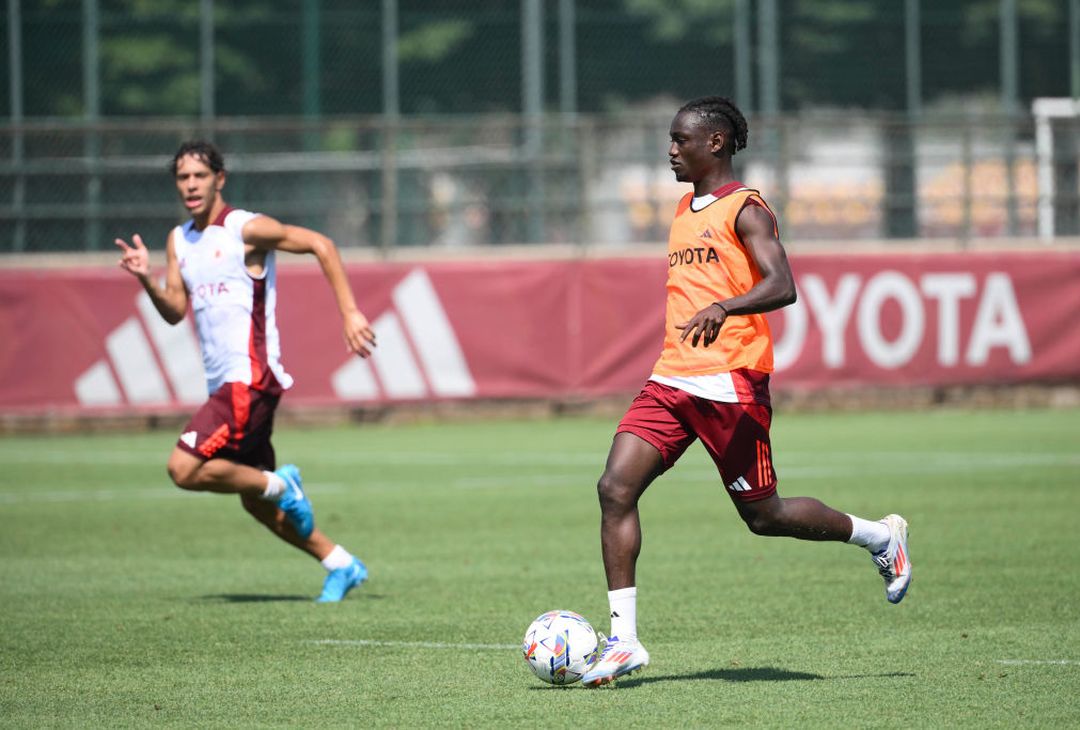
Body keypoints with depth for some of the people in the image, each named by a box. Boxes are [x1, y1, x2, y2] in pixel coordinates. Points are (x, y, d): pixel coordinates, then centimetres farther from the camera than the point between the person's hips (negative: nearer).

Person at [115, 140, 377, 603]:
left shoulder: (246, 229, -9)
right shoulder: (178, 241, 13)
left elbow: (319, 245, -8)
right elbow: (175, 311, 10)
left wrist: (349, 313, -13)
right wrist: (145, 280, -10)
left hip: (249, 378, -8)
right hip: (223, 384, 8)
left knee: (184, 469, -19)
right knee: (254, 502, 11)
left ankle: (281, 485, -1)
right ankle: (341, 565, 22)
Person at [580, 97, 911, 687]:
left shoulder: (744, 209, -7)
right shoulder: (684, 211, 19)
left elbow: (782, 287, -21)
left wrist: (723, 308, -37)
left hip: (730, 383, -8)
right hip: (671, 380, 8)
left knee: (762, 515, 1)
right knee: (615, 487, -10)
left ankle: (881, 537, 25)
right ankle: (623, 640, -10)